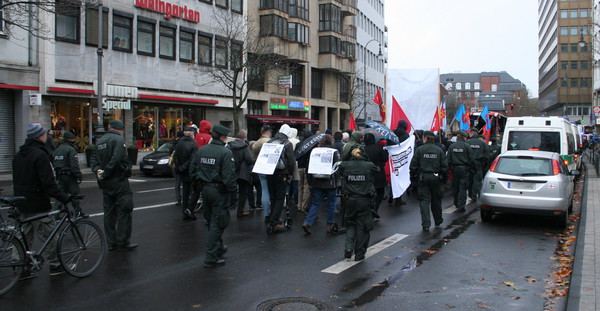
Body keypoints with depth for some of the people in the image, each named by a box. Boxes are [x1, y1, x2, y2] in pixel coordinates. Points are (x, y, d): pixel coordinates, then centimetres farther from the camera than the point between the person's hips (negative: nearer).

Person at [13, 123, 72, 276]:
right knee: (48, 235, 1)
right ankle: (55, 265, 10)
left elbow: (17, 179, 20)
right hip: (37, 204, -9)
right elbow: (48, 182, -23)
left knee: (24, 236, 14)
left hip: (21, 203, 9)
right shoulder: (40, 154, -17)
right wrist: (64, 198, -23)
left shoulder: (19, 154, 13)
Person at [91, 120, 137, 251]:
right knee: (124, 211, -2)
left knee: (109, 211, 12)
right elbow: (116, 159, -21)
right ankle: (122, 242, 0)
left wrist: (97, 170, -5)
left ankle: (111, 242, 16)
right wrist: (105, 173, -14)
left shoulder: (100, 141, 15)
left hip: (105, 182, 8)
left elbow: (94, 158, 9)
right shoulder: (118, 139, -10)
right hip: (118, 180, -8)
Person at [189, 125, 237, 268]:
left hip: (205, 190, 7)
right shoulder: (225, 152, -16)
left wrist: (200, 184, 17)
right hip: (220, 191, -7)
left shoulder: (200, 150, 4)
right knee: (218, 224, 2)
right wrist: (234, 194, -12)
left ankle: (219, 248, 39)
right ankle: (211, 258, 4)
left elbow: (193, 171, 8)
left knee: (211, 222, 21)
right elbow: (229, 177, -20)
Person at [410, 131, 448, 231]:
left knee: (424, 200, 0)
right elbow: (445, 166, 2)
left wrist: (413, 174, 7)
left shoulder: (419, 150, -5)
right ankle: (438, 221, 32)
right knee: (436, 200, 17)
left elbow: (413, 165, -6)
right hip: (436, 178, 2)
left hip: (423, 178, -2)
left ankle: (426, 224, -7)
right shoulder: (439, 150, 1)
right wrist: (444, 178, 12)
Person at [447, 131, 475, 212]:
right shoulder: (467, 146, -7)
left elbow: (448, 159, 4)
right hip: (464, 169, -3)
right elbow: (471, 159, -6)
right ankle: (461, 205, -7)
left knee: (455, 187, 14)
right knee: (463, 187, -2)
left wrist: (450, 167, 13)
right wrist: (471, 166, 9)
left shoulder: (451, 146, 3)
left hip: (454, 168, 4)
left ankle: (456, 204, 26)